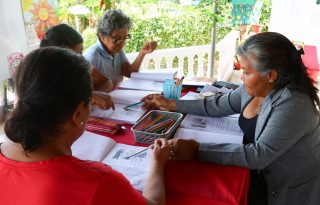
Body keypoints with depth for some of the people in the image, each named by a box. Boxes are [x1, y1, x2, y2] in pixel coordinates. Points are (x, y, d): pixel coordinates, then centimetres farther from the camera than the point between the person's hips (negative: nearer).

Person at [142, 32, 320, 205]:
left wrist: (197, 150, -38)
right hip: (262, 174, 6)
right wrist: (171, 104, 4)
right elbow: (219, 105, 5)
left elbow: (259, 155, -34)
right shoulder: (253, 89, -5)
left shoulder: (293, 105, -29)